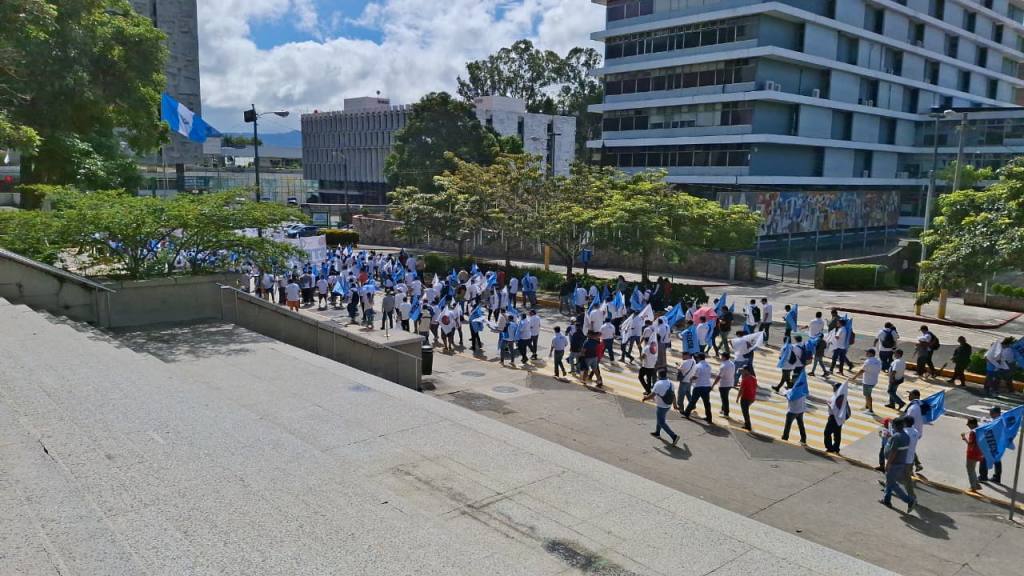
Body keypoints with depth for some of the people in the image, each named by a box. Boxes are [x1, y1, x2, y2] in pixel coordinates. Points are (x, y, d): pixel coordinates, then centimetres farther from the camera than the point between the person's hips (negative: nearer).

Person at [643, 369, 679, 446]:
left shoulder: (658, 384, -21)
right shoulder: (670, 382, 0)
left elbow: (652, 395, -21)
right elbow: (673, 394, 7)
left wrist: (645, 397, -2)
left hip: (661, 406, -8)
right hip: (668, 406, 8)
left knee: (662, 423, 0)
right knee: (660, 419, 28)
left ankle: (674, 436, -10)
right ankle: (657, 433, 43)